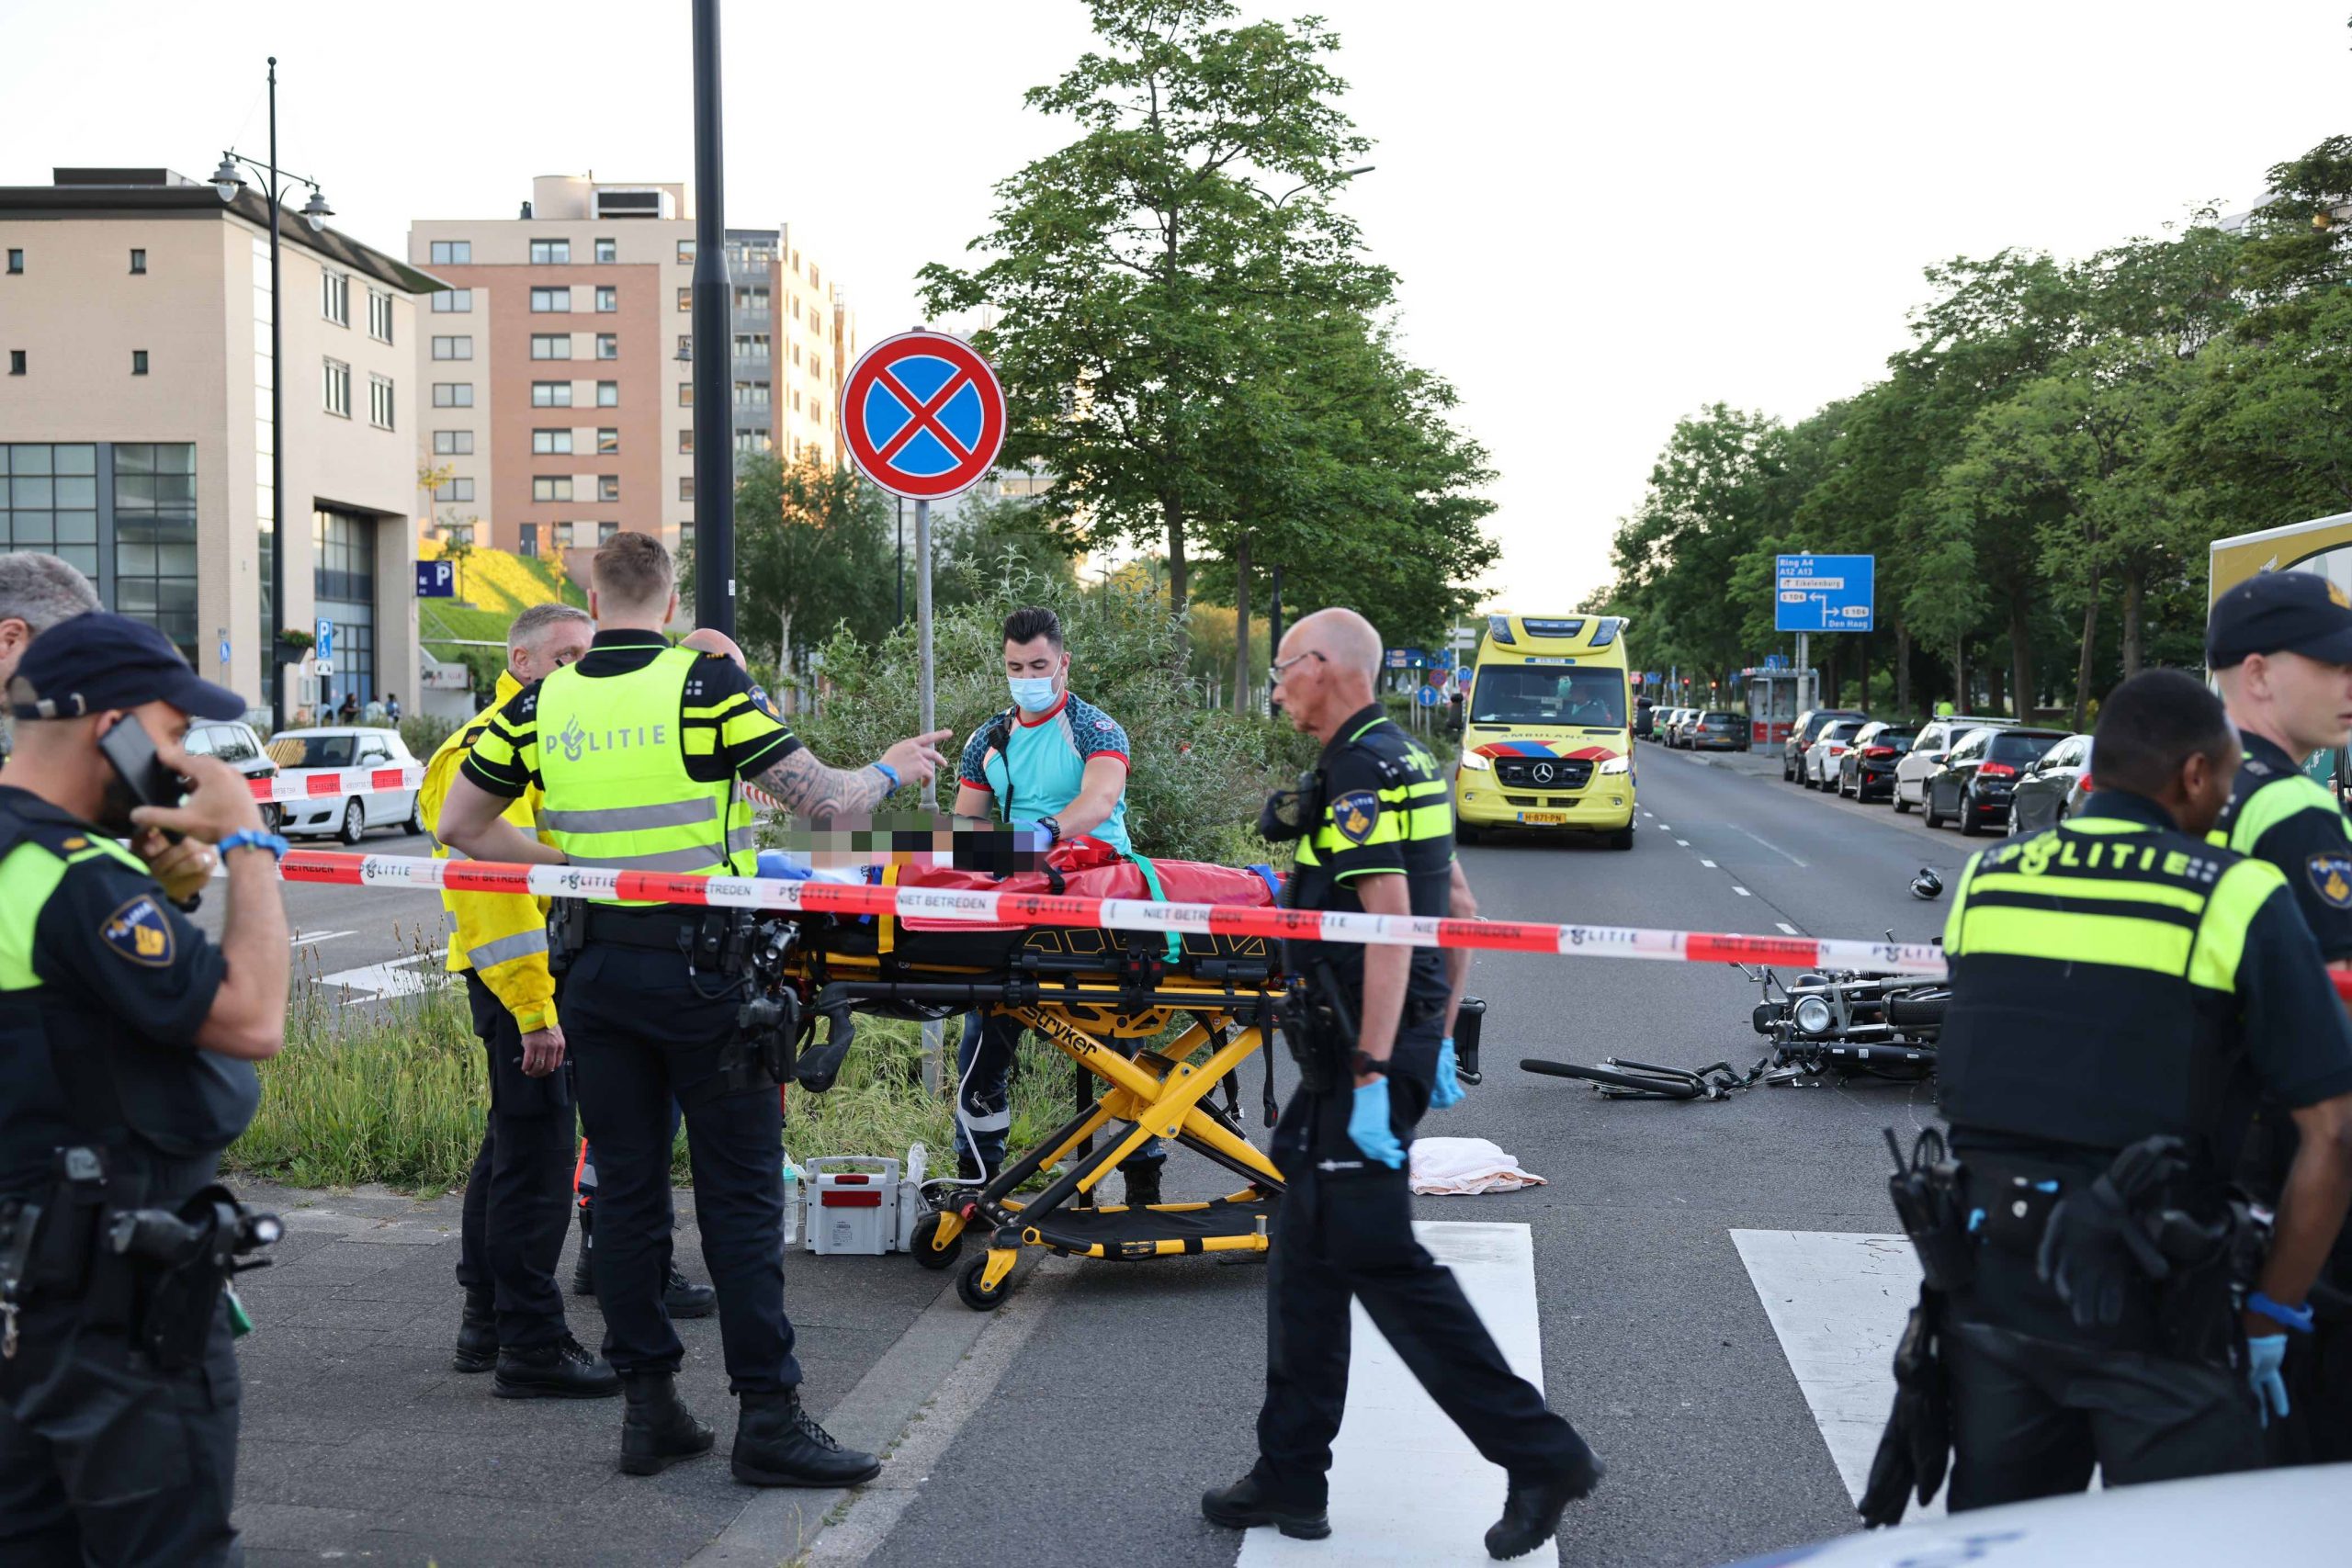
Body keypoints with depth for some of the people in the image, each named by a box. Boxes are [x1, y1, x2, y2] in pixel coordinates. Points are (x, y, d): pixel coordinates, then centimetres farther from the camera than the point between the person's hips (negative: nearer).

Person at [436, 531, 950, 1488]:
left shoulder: (543, 703, 4)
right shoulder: (705, 683, -9)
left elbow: (460, 824, 9)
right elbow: (818, 799, -10)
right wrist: (892, 772, 9)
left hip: (593, 968, 4)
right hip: (698, 967, -4)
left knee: (626, 1191, 11)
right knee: (741, 1196, 1)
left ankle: (648, 1407, 15)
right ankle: (768, 1417, 2)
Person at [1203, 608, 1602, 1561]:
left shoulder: (1361, 770, -15)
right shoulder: (1402, 759, 16)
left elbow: (1390, 922, -23)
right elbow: (1458, 908, 22)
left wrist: (1372, 1076, -26)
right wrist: (1435, 1041, 24)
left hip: (1363, 1054, -10)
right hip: (1346, 1053, 10)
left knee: (1380, 1260, -7)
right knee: (1306, 1255, 13)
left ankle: (1540, 1454, -2)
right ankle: (1291, 1474, 20)